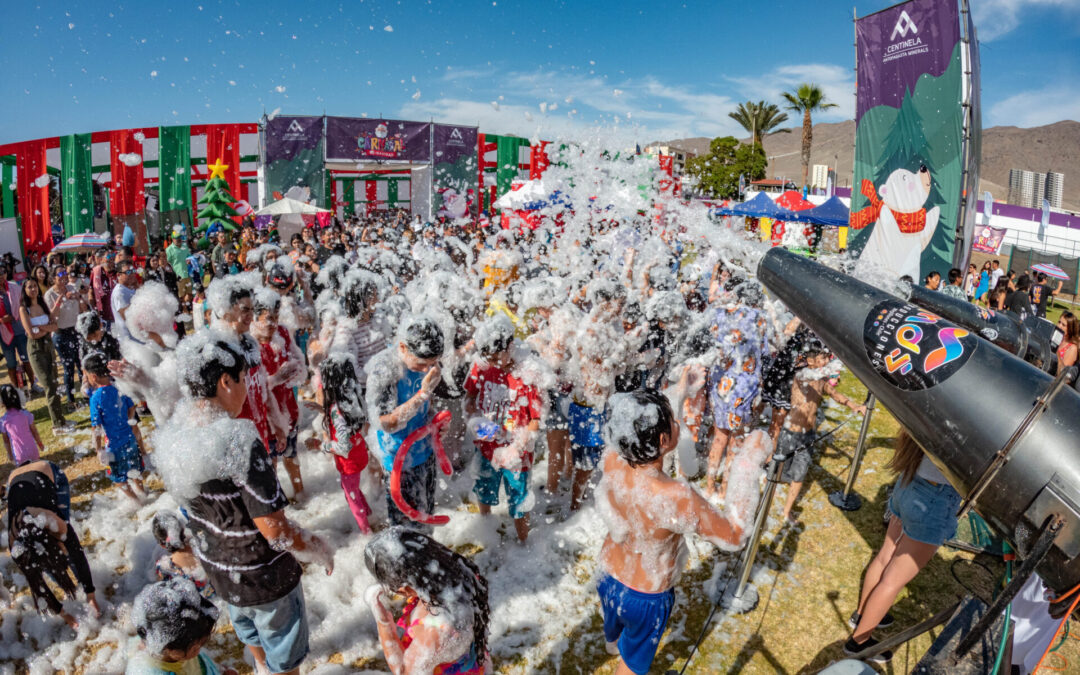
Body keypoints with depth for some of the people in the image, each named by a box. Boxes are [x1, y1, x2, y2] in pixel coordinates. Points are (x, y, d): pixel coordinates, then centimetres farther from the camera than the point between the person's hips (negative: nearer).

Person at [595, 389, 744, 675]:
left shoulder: (612, 462, -26)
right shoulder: (675, 497, -42)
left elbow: (639, 436, -3)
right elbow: (733, 536, -26)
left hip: (608, 576, 6)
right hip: (645, 597, -6)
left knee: (613, 627, 40)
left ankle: (613, 644, 72)